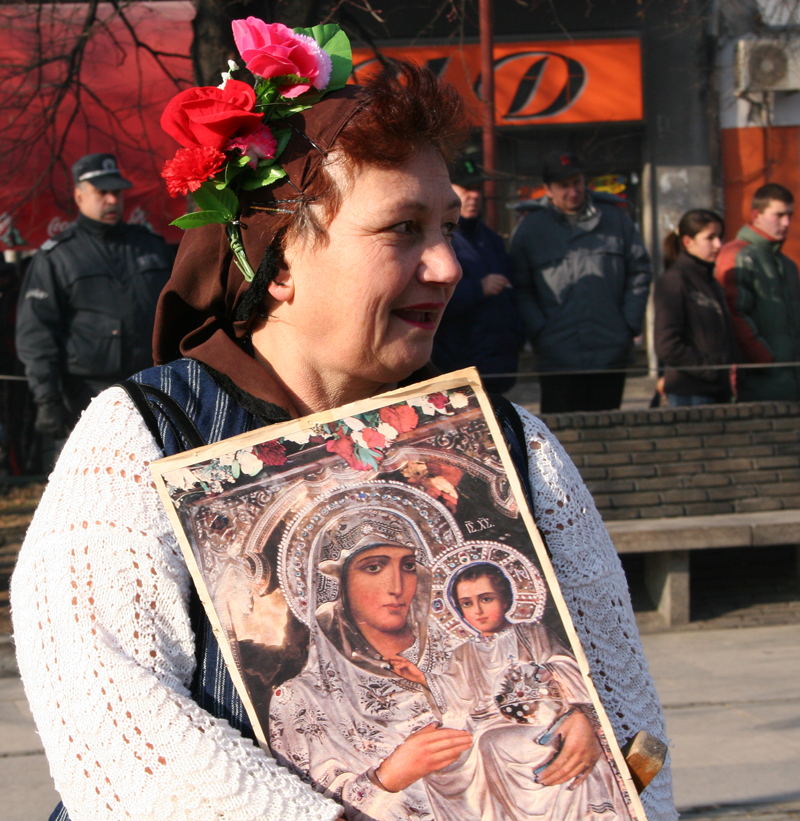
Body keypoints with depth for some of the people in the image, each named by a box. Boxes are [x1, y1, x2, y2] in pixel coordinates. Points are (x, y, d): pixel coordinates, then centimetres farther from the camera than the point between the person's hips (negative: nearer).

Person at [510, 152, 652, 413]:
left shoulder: (615, 220, 10)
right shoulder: (530, 229, 5)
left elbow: (639, 272, 13)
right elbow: (520, 290, 4)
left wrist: (630, 324, 3)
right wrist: (539, 333, -8)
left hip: (611, 354, 2)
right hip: (559, 359, -2)